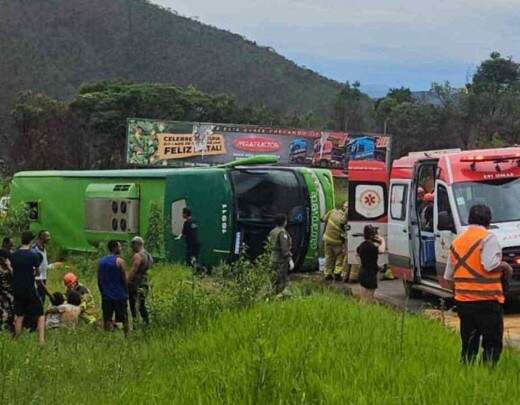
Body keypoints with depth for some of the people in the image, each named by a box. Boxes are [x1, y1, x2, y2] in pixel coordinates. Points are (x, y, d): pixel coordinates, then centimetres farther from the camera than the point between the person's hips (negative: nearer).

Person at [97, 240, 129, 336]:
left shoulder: (101, 261, 6)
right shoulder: (120, 261, -11)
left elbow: (99, 280, 8)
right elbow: (124, 279, -9)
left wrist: (103, 293, 17)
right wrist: (126, 293, 2)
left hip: (106, 296, 5)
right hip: (119, 295, -5)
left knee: (107, 320, 8)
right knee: (124, 319, 5)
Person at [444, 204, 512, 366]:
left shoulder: (457, 241, 13)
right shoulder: (488, 237, -8)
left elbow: (448, 276, 15)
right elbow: (490, 265, -23)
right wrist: (505, 266, -4)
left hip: (462, 300, 6)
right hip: (487, 300, -6)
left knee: (468, 345, 14)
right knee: (492, 344, -1)